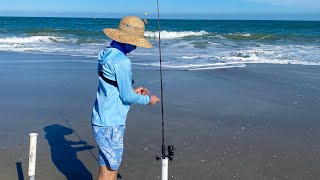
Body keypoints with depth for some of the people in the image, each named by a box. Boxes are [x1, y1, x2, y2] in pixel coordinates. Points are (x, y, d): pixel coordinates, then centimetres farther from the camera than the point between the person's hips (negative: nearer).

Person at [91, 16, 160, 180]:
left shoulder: (106, 54, 9)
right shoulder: (122, 61, -20)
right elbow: (126, 97, -15)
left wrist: (132, 91, 17)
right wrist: (148, 99, 1)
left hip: (103, 120, 9)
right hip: (111, 124, -9)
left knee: (113, 166, 20)